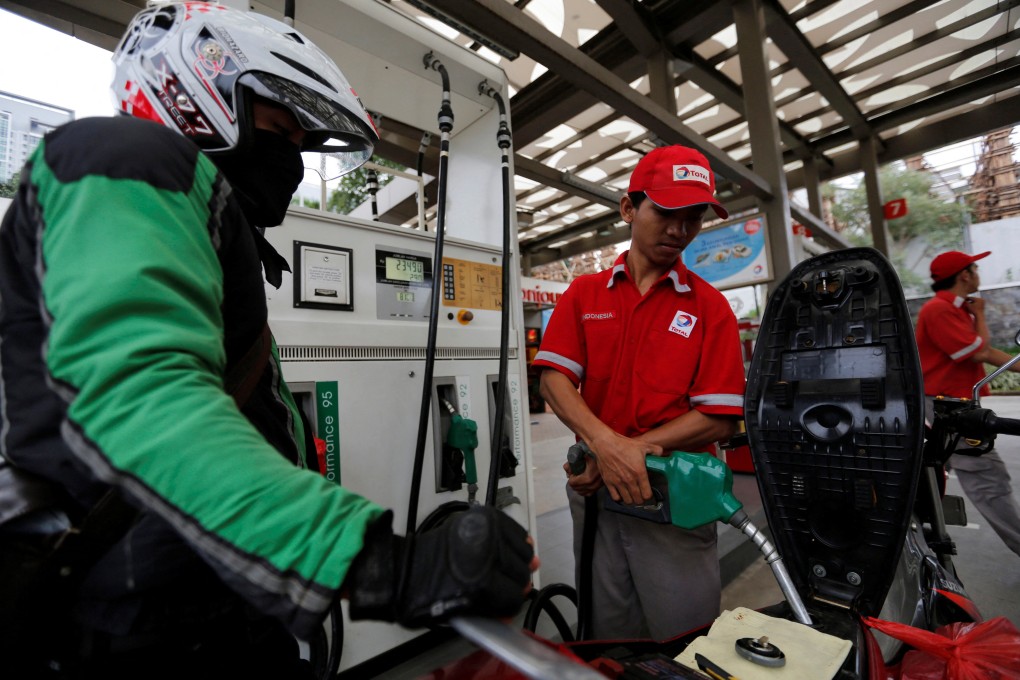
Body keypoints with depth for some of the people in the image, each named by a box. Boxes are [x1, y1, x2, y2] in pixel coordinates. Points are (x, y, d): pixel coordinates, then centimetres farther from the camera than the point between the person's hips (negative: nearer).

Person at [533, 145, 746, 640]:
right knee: (608, 636, 19)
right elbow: (554, 381, -7)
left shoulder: (710, 307, -1)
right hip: (593, 490, 2)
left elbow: (718, 420, -8)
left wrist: (636, 449, -18)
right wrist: (607, 444, -23)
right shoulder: (583, 293, 3)